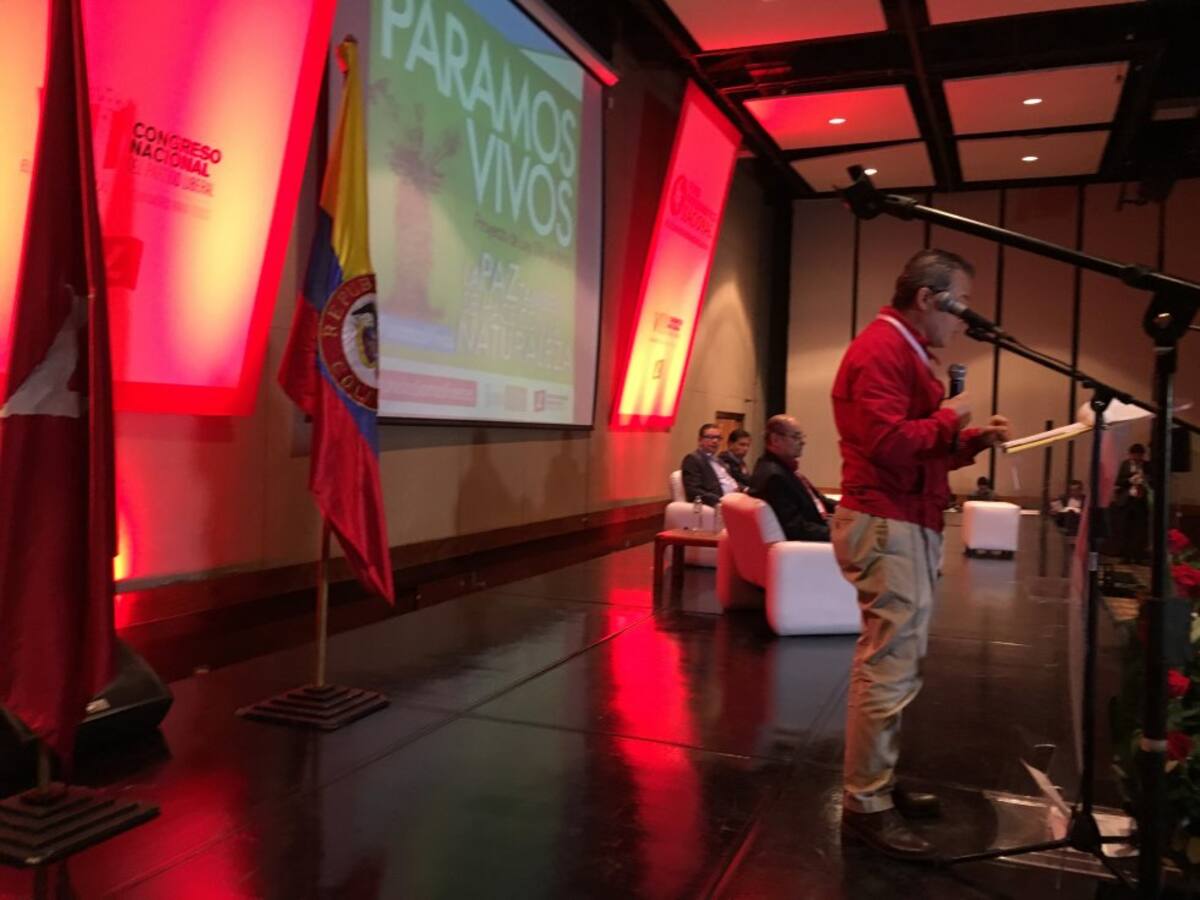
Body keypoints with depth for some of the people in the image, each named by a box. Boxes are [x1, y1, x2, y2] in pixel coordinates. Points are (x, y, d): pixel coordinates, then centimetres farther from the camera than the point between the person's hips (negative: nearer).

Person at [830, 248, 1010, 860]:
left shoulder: (908, 352, 21)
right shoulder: (880, 350, -13)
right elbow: (887, 442, -26)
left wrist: (974, 439, 9)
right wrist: (947, 419, -11)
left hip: (909, 526, 11)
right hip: (887, 526, -11)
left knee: (892, 663, 15)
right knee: (889, 667, -7)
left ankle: (876, 784, 26)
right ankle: (866, 806, 2)